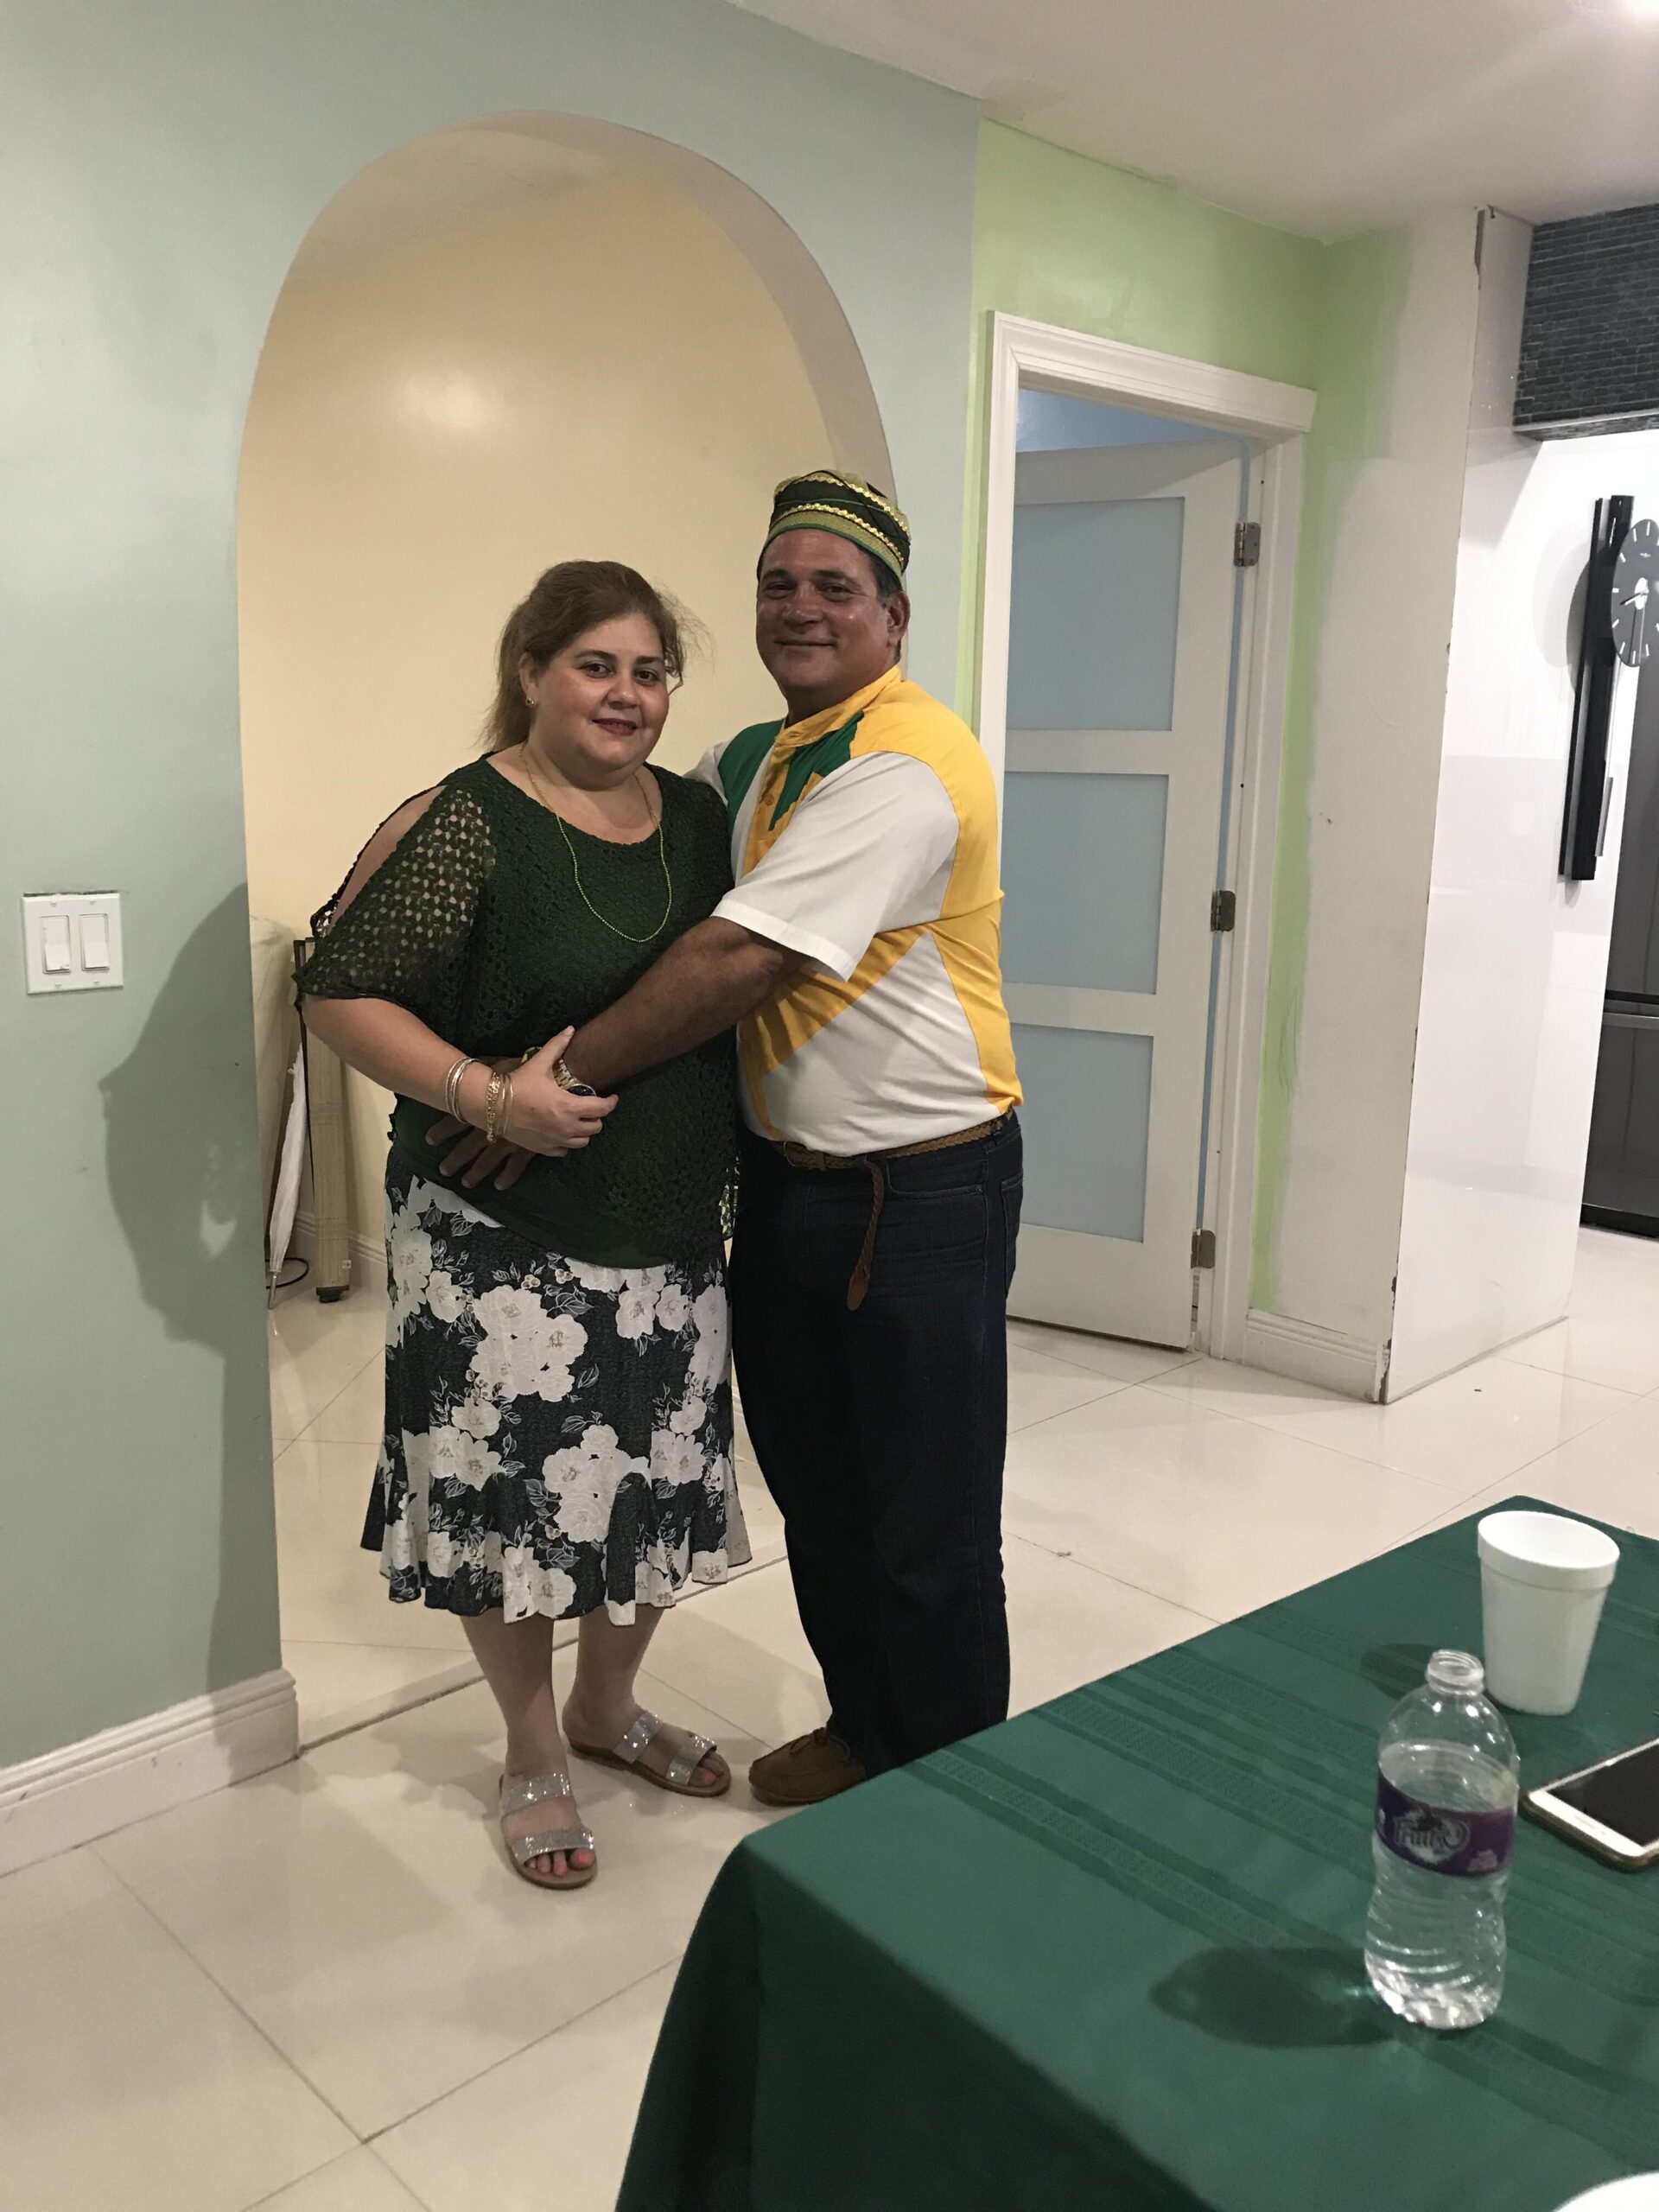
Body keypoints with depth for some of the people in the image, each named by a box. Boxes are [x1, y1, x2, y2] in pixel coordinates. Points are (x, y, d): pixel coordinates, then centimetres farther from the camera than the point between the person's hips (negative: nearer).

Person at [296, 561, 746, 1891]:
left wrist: (742, 1141, 8)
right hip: (504, 1243, -6)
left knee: (662, 1482, 16)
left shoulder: (698, 816, 7)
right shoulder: (464, 827, -12)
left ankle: (608, 1704, 41)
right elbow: (341, 992, -14)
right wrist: (485, 1094, -24)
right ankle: (535, 1753, 29)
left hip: (675, 1231, 6)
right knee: (515, 1491, 5)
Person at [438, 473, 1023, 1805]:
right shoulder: (748, 763, 11)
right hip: (784, 1177, 8)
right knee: (814, 1485, 19)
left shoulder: (904, 766, -19)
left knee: (928, 1524, 6)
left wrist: (565, 1079, -18)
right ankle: (861, 1730, 40)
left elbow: (740, 962, -25)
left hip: (920, 1195, -8)